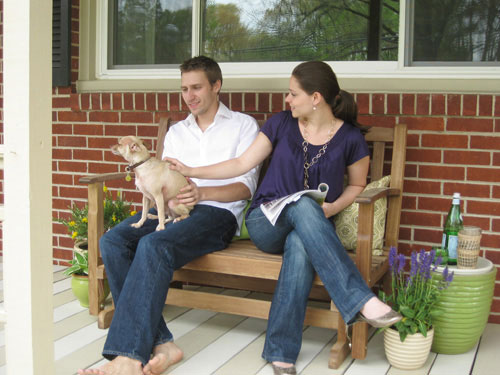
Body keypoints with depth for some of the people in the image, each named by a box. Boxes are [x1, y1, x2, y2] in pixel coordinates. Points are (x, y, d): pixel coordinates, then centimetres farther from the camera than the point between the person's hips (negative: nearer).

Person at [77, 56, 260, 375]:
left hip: (218, 212, -5)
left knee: (155, 245, -35)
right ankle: (159, 344, -29)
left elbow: (246, 187, 0)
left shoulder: (243, 125, 11)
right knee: (113, 241, -24)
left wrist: (201, 192, -18)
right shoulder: (176, 132, 28)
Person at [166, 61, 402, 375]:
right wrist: (191, 172, 6)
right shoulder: (282, 124, 4)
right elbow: (243, 164, 9)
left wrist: (332, 207, -8)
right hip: (266, 223, 1)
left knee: (300, 245, -41)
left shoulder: (350, 137, -1)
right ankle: (361, 300, -40)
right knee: (304, 205, -37)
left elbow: (357, 185, 11)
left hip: (313, 226, -1)